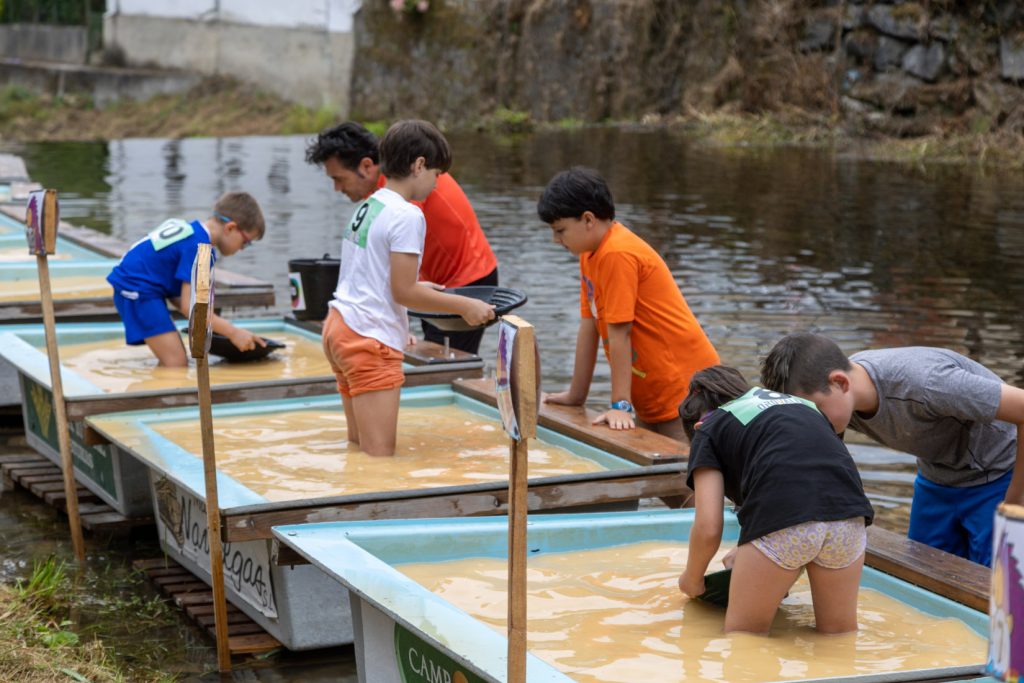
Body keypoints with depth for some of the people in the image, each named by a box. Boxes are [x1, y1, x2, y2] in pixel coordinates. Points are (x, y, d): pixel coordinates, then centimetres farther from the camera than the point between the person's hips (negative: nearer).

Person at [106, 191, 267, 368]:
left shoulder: (191, 228, 11)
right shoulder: (199, 247, -18)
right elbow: (189, 306, -22)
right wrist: (233, 333, -19)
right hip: (138, 292, -10)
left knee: (170, 362, 13)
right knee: (177, 364, -15)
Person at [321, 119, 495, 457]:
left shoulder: (367, 206, 13)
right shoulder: (407, 215, -13)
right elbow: (403, 292, -14)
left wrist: (420, 288, 32)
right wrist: (464, 306, -5)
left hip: (339, 326, 9)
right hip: (370, 340, -9)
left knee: (359, 448, 15)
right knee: (380, 458, -8)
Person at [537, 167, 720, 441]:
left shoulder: (618, 255, -19)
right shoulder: (590, 252, 10)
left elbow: (618, 333, -20)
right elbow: (588, 325, 13)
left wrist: (620, 405, -20)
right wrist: (576, 395, 15)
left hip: (683, 389, -9)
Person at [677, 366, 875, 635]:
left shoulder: (709, 430, 20)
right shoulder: (799, 403, 36)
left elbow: (708, 529, 10)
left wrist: (691, 579, 30)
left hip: (781, 521, -5)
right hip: (849, 511, 5)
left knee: (743, 633, 13)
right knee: (839, 631, 20)